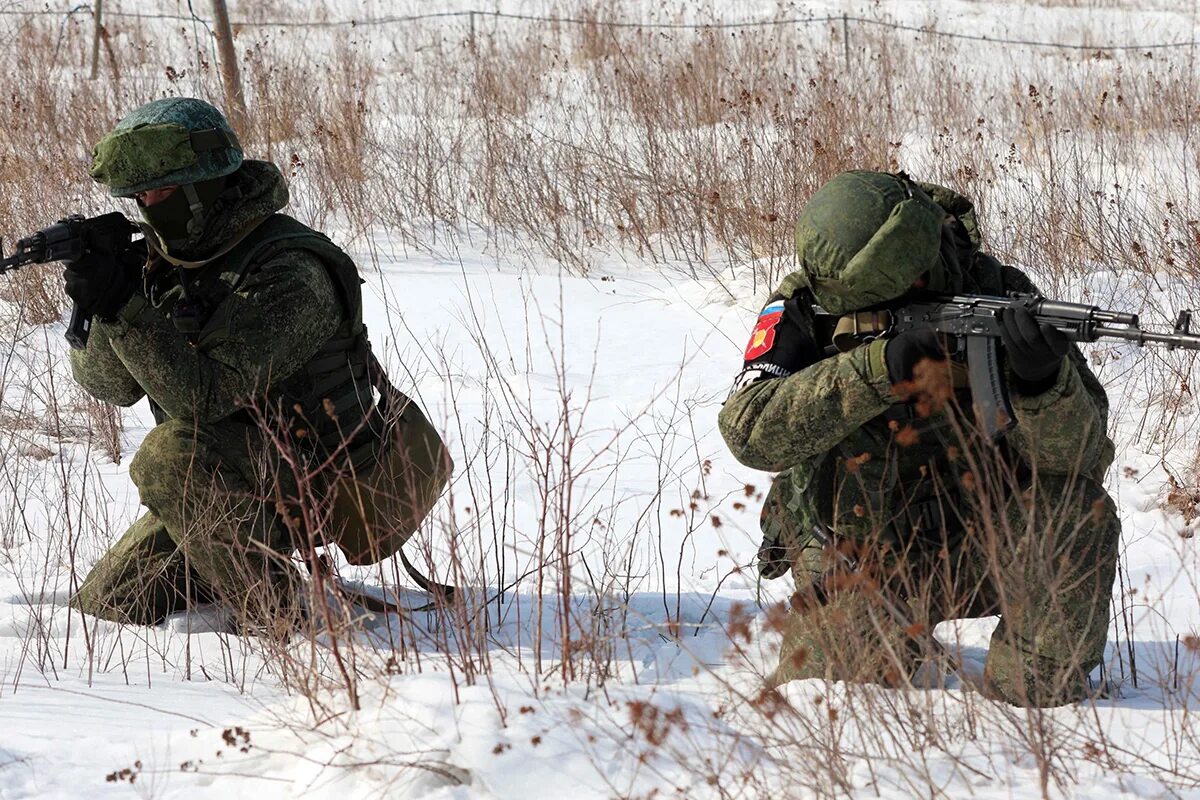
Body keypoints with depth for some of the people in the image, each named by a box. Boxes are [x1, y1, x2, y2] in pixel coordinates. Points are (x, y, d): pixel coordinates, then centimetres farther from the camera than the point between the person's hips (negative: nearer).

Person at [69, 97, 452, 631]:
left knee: (174, 455, -34)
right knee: (106, 606, 4)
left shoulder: (289, 274, -25)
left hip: (320, 483, -8)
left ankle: (276, 614, -19)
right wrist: (100, 303, -21)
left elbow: (202, 396, -31)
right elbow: (108, 383, -2)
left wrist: (123, 308, -35)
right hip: (227, 479, 8)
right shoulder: (172, 260, 0)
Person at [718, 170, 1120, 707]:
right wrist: (879, 367, -37)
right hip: (866, 571, 0)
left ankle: (1031, 693, -9)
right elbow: (751, 431, -30)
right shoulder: (803, 312, -13)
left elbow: (1076, 449, -18)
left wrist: (1043, 379, -41)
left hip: (978, 547, 0)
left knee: (1076, 508, -27)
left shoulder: (997, 295, -13)